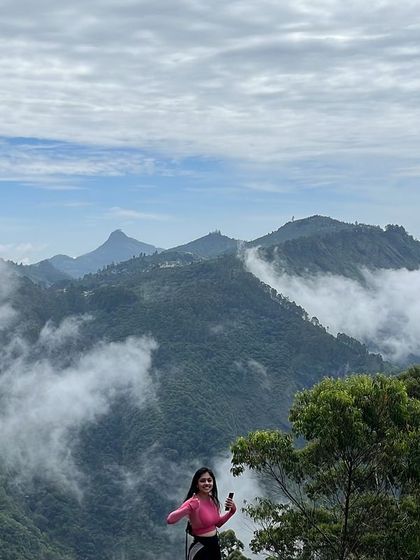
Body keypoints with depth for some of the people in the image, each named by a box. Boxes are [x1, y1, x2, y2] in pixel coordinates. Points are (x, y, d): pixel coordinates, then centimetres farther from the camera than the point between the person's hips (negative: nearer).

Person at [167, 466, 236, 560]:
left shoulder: (212, 500, 1)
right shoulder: (193, 502, -19)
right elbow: (170, 519, -31)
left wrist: (232, 510, 2)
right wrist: (189, 508, -42)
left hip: (215, 545, 7)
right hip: (200, 548, -7)